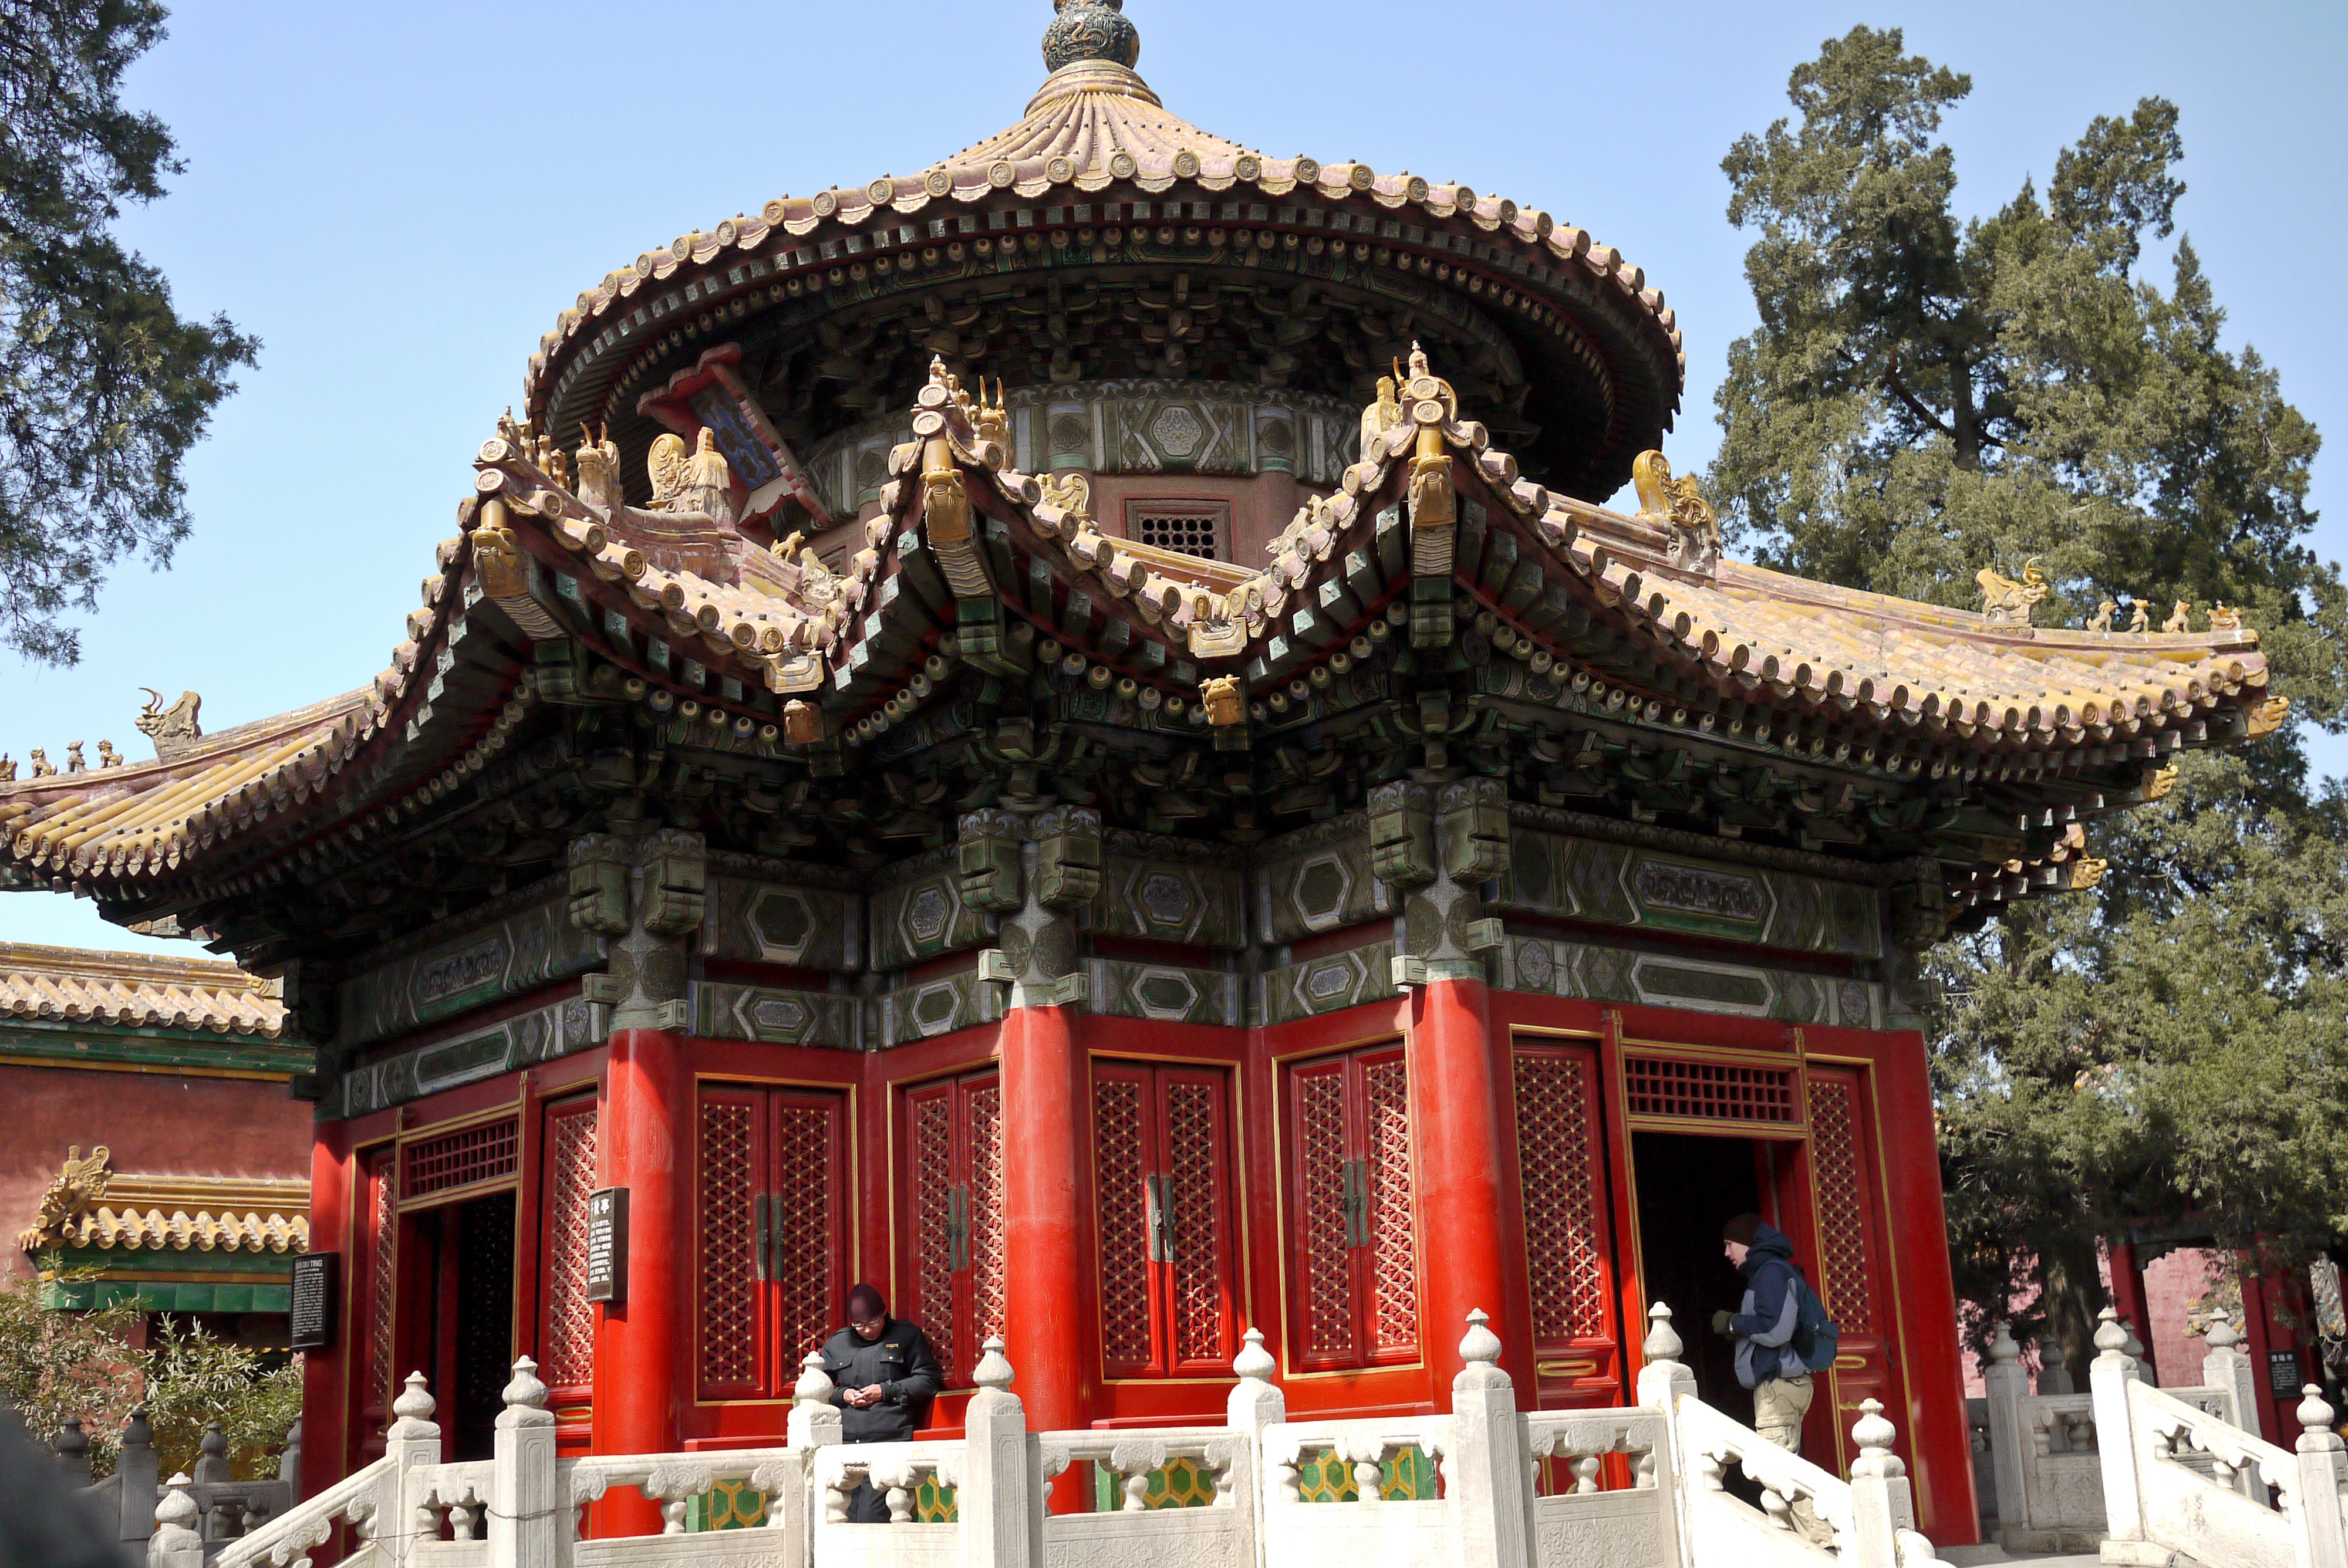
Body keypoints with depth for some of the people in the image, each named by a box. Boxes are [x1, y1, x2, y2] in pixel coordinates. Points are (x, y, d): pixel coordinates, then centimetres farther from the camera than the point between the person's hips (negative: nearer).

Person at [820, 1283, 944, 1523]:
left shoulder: (907, 1336, 8)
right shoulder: (836, 1344, 17)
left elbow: (929, 1380, 3)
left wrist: (886, 1391, -5)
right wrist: (842, 1395, 3)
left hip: (890, 1440, -4)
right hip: (846, 1441, 4)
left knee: (872, 1517, -15)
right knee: (849, 1515, -3)